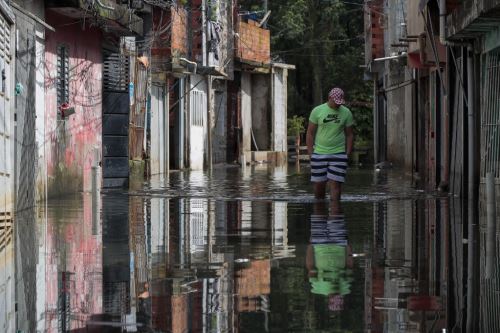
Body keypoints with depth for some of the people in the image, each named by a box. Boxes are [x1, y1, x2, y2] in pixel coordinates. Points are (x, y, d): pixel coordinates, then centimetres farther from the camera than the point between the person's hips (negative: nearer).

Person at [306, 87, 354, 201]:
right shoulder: (317, 111, -1)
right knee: (319, 183, 3)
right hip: (319, 153, 0)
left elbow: (349, 135, 10)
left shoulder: (346, 113, 3)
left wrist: (348, 154, 2)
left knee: (335, 183, -7)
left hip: (338, 154, 0)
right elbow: (310, 133, 3)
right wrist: (310, 153, -2)